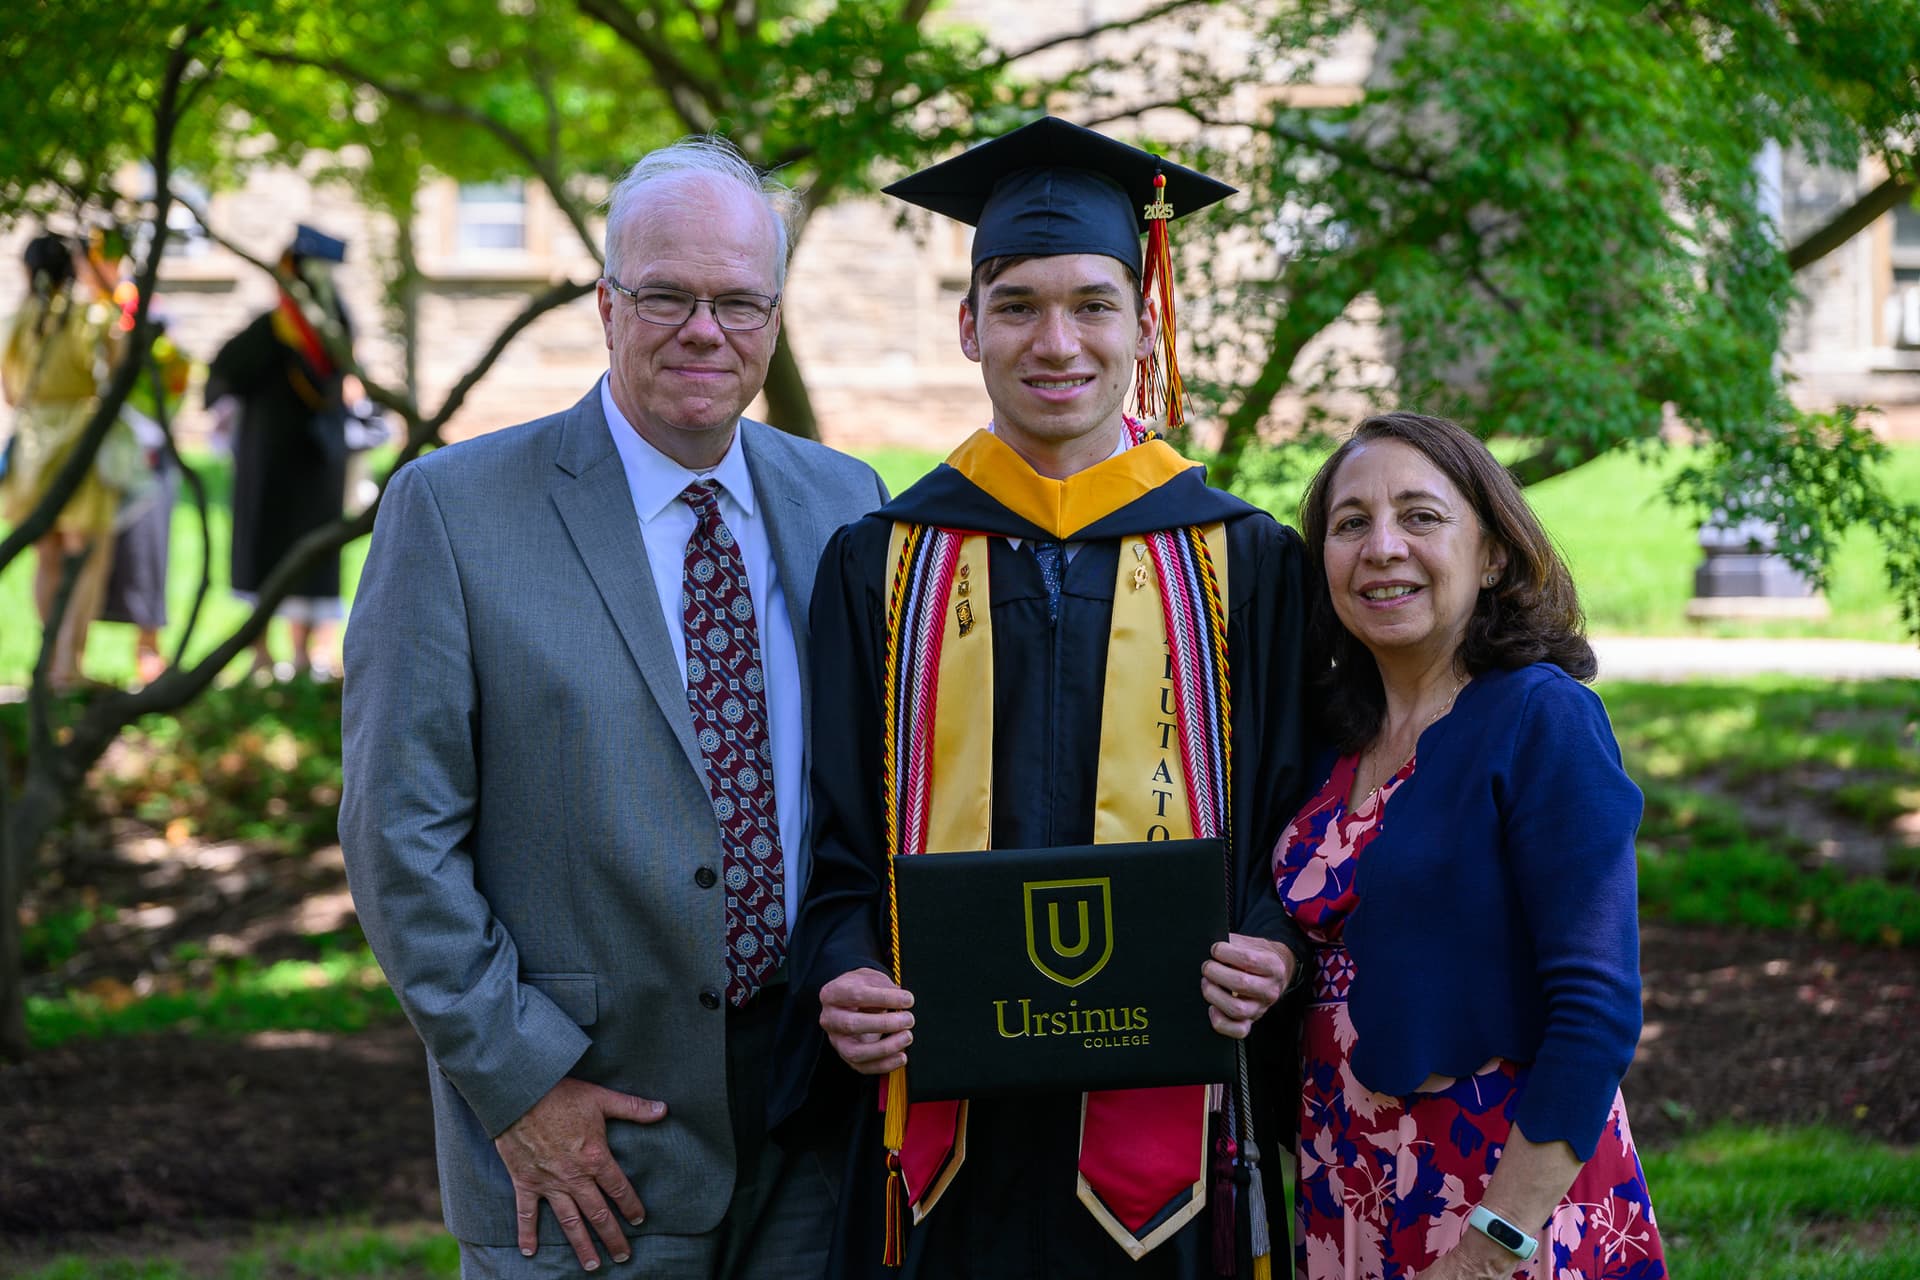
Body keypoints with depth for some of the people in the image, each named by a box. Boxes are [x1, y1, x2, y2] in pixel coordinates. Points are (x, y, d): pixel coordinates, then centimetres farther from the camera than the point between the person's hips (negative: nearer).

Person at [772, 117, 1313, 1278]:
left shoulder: (1245, 563, 5)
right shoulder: (883, 564, 7)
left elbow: (1298, 822, 6)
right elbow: (839, 840, 7)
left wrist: (1273, 950, -14)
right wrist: (843, 977, -11)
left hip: (1164, 1122, 0)